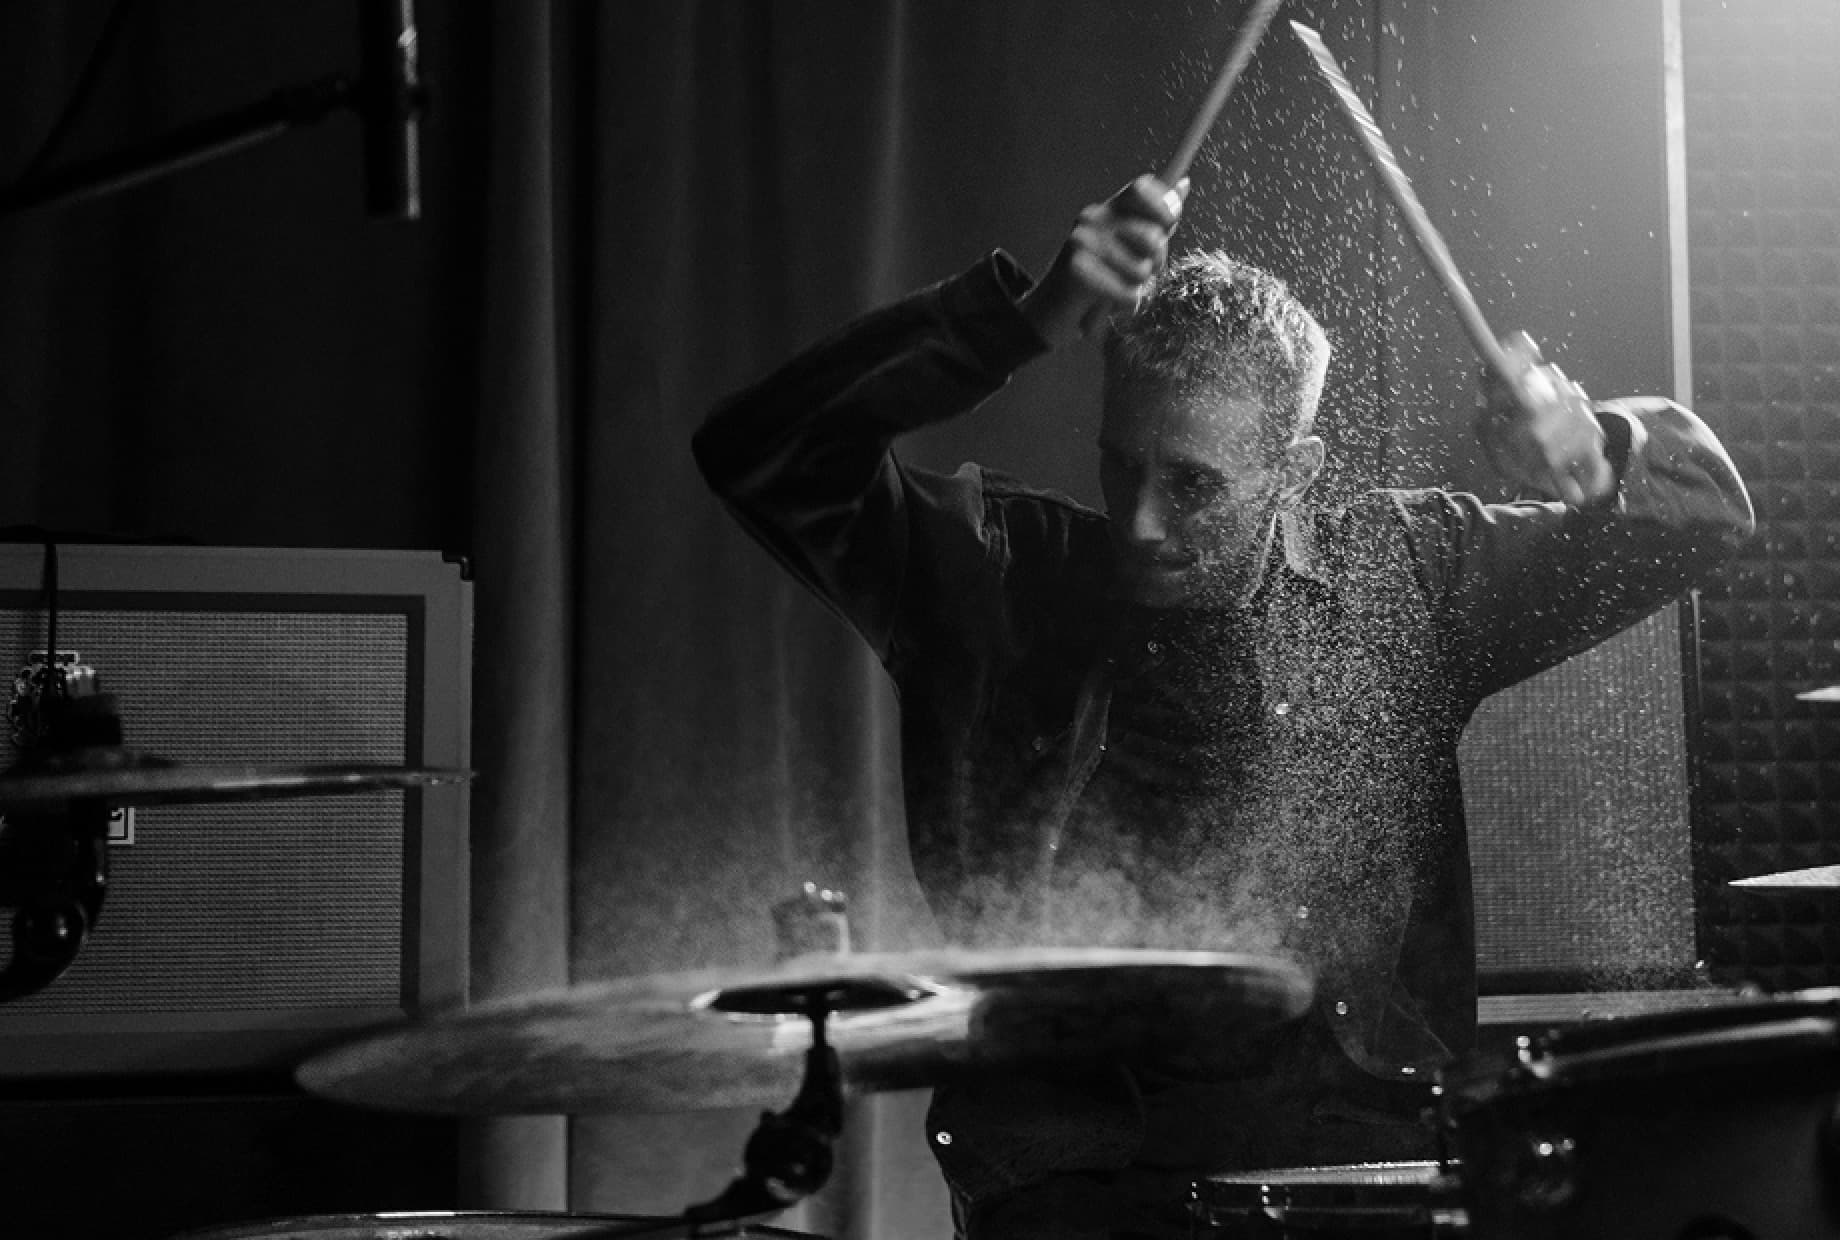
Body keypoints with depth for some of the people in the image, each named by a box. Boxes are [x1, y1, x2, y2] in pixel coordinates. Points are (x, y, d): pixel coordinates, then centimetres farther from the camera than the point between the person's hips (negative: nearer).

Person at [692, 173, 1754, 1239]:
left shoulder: (1398, 582, 5)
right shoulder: (999, 577, 1)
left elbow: (1702, 511, 9)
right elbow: (758, 456, -11)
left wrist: (1595, 456, -15)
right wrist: (1028, 318, -20)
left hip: (1345, 1141, 2)